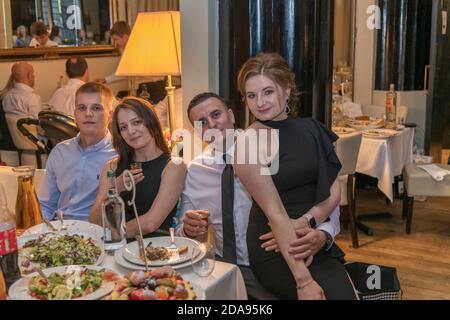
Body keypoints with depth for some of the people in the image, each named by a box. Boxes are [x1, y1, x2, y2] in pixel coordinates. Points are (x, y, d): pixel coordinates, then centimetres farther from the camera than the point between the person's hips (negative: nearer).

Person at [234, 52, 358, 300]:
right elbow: (275, 214, -15)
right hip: (273, 250, -4)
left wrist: (306, 222, -14)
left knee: (349, 292, -19)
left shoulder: (311, 130, 7)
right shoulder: (248, 143, -10)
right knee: (335, 294, -22)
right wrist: (304, 280, -18)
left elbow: (334, 191, 6)